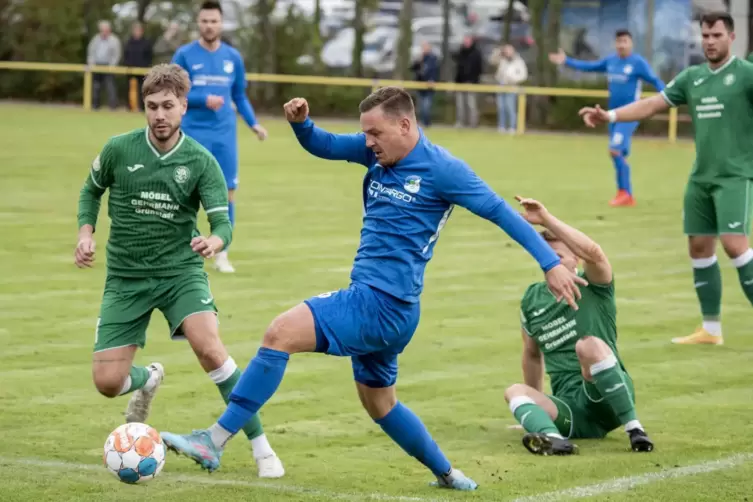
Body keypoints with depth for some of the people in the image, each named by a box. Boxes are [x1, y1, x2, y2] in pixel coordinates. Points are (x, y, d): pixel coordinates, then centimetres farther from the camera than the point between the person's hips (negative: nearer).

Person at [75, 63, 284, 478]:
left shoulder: (200, 161, -8)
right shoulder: (119, 149, -6)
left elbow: (222, 223, -12)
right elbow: (92, 190, 13)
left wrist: (215, 241, -36)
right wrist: (86, 233, -4)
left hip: (181, 269, -2)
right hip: (126, 276, 2)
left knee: (209, 348, -28)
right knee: (107, 382, -6)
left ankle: (260, 445, -15)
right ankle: (148, 379, 34)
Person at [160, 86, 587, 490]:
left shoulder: (441, 168, -10)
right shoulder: (379, 152, 10)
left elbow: (501, 212, -6)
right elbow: (323, 146, 17)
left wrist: (551, 263, -9)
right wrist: (301, 123, -6)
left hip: (384, 303, -9)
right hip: (373, 302, 9)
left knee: (281, 333, -19)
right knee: (379, 402, 23)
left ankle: (214, 442, -20)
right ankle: (449, 476, 37)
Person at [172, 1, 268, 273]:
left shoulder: (233, 57, 7)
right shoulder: (185, 55, -2)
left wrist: (253, 124, 2)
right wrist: (204, 100, -18)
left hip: (225, 135, 3)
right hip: (193, 134, -3)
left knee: (227, 191, -1)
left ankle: (221, 254, 8)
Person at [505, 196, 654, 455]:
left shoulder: (594, 289, 0)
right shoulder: (532, 299, 15)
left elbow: (593, 253, -24)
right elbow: (532, 354, 29)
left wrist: (546, 219, -29)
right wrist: (536, 406, 30)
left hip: (605, 397, -4)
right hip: (569, 408, 4)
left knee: (589, 345, -32)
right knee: (515, 392, -22)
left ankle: (634, 429, -31)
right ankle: (552, 438, -54)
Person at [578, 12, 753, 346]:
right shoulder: (692, 77, 11)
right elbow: (652, 105, 15)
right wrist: (610, 116, 6)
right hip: (701, 177, 6)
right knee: (699, 247, 7)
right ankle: (711, 329, 16)